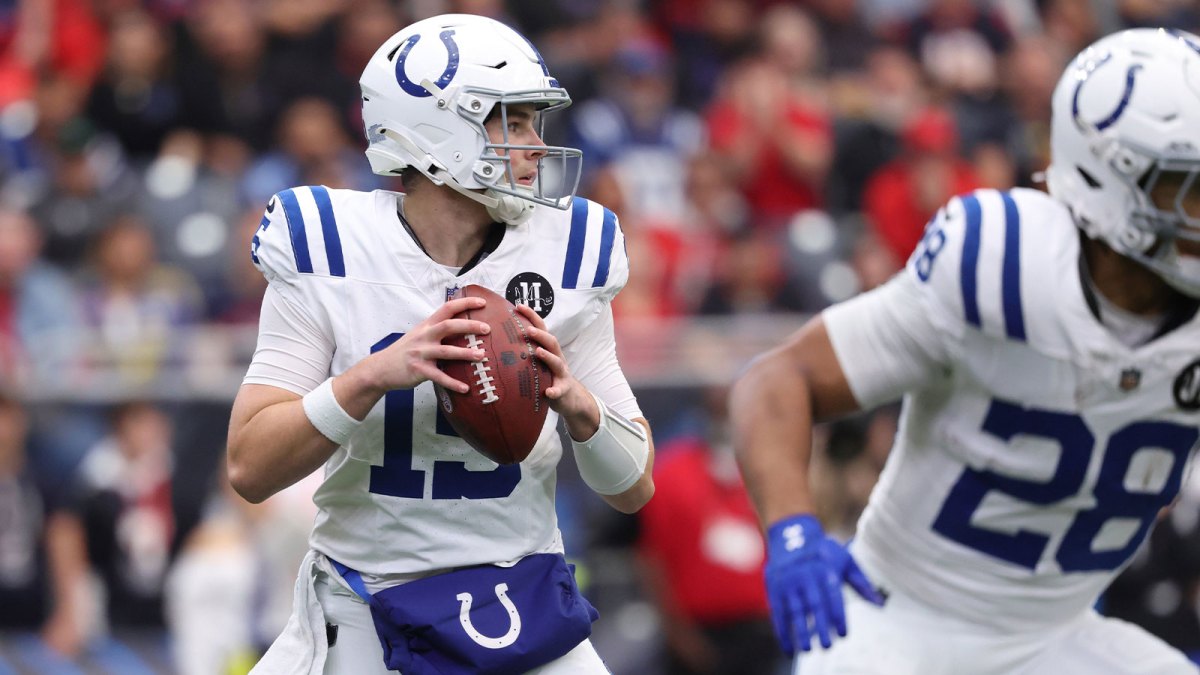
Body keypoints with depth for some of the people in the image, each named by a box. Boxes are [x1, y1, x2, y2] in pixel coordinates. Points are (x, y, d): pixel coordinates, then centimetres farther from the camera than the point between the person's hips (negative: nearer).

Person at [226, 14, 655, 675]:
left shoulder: (563, 254, -3)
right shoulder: (327, 251, -9)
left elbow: (632, 490, 1)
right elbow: (250, 469, -15)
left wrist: (575, 401, -21)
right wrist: (377, 375, -29)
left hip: (520, 601, 2)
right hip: (360, 616, -1)